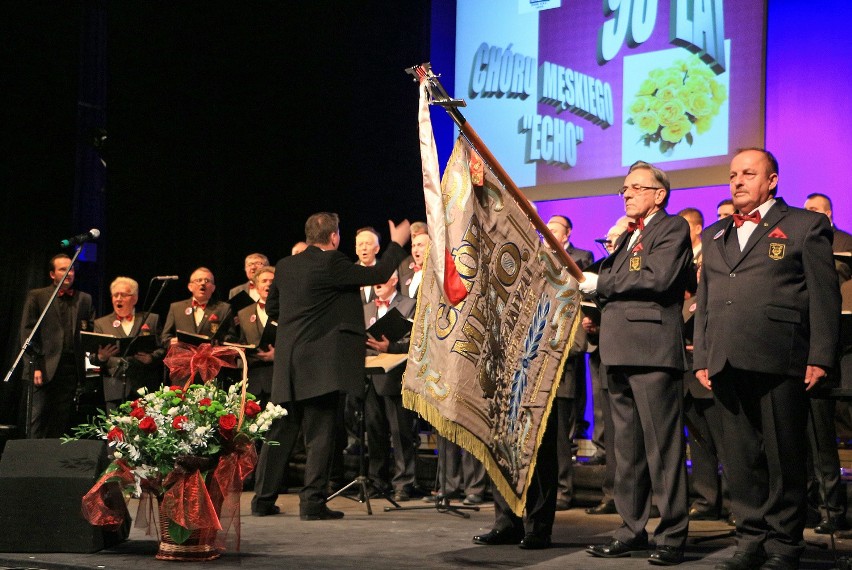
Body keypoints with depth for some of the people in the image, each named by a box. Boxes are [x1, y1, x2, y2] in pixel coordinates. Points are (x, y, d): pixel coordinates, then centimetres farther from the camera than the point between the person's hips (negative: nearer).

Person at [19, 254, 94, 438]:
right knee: (38, 416, -4)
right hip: (44, 367, -3)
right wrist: (35, 365, -10)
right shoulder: (37, 296, 5)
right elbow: (27, 333, 0)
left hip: (71, 368, 3)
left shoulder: (84, 299, 15)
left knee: (62, 421, 4)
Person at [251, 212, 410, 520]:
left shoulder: (285, 266, 9)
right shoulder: (332, 263, -11)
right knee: (319, 434, -2)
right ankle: (312, 502, -2)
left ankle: (263, 498, 16)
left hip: (287, 362, 6)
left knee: (279, 433, 12)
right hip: (321, 362, -6)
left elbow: (271, 308, 18)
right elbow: (379, 274, -5)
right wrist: (397, 243, 10)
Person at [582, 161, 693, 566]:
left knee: (662, 446, -7)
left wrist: (600, 283, -9)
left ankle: (672, 536, -4)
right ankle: (631, 530, 17)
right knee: (626, 448, 11)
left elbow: (658, 277, -16)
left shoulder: (673, 228, -1)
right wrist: (612, 251, 9)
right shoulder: (626, 236, 25)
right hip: (620, 351, 9)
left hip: (653, 350, -9)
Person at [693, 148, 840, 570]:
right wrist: (702, 358, 12)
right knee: (740, 457, 5)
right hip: (727, 363, 5)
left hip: (778, 361, -5)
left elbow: (824, 296, 1)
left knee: (784, 457, -1)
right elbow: (703, 303, 21)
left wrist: (819, 358, -7)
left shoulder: (805, 226, 6)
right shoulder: (714, 236, 22)